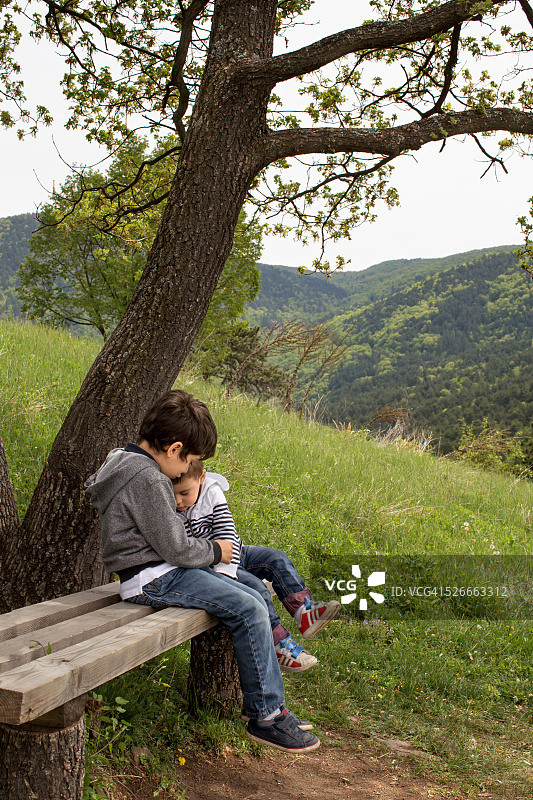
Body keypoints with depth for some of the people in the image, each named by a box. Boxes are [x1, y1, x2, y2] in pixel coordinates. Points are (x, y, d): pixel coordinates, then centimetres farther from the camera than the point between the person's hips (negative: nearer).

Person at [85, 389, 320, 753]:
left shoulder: (127, 461, 12)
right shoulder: (148, 480, -21)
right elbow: (175, 548, -19)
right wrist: (215, 551, -3)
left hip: (166, 570, 11)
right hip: (155, 579, -11)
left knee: (254, 599, 5)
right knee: (250, 610, -18)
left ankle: (269, 705, 9)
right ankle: (266, 717, -7)